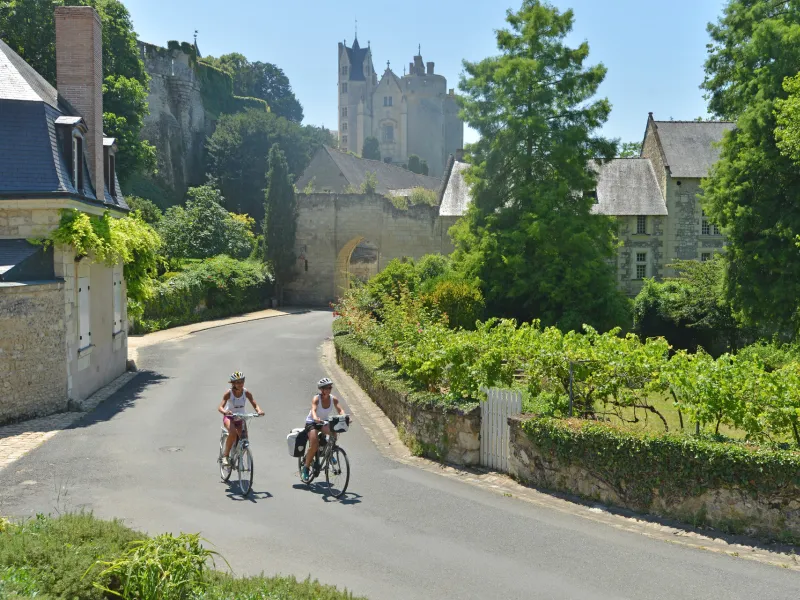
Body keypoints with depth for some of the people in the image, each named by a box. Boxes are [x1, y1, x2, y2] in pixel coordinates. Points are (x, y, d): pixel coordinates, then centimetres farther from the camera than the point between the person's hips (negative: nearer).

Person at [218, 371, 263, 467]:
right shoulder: (229, 393, -21)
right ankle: (225, 456, -15)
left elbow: (255, 404, -17)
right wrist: (225, 411, -52)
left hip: (240, 418, 3)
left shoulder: (246, 392, -13)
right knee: (233, 433, -33)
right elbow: (220, 407, -29)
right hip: (229, 417, -3)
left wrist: (259, 410, -40)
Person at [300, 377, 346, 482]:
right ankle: (305, 468, -3)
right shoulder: (316, 399, -22)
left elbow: (340, 410, -21)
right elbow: (313, 410, -38)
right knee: (314, 445, -22)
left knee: (334, 431, -29)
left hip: (324, 423, 4)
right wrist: (315, 418, -60)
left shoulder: (333, 399, -11)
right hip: (312, 423, -4)